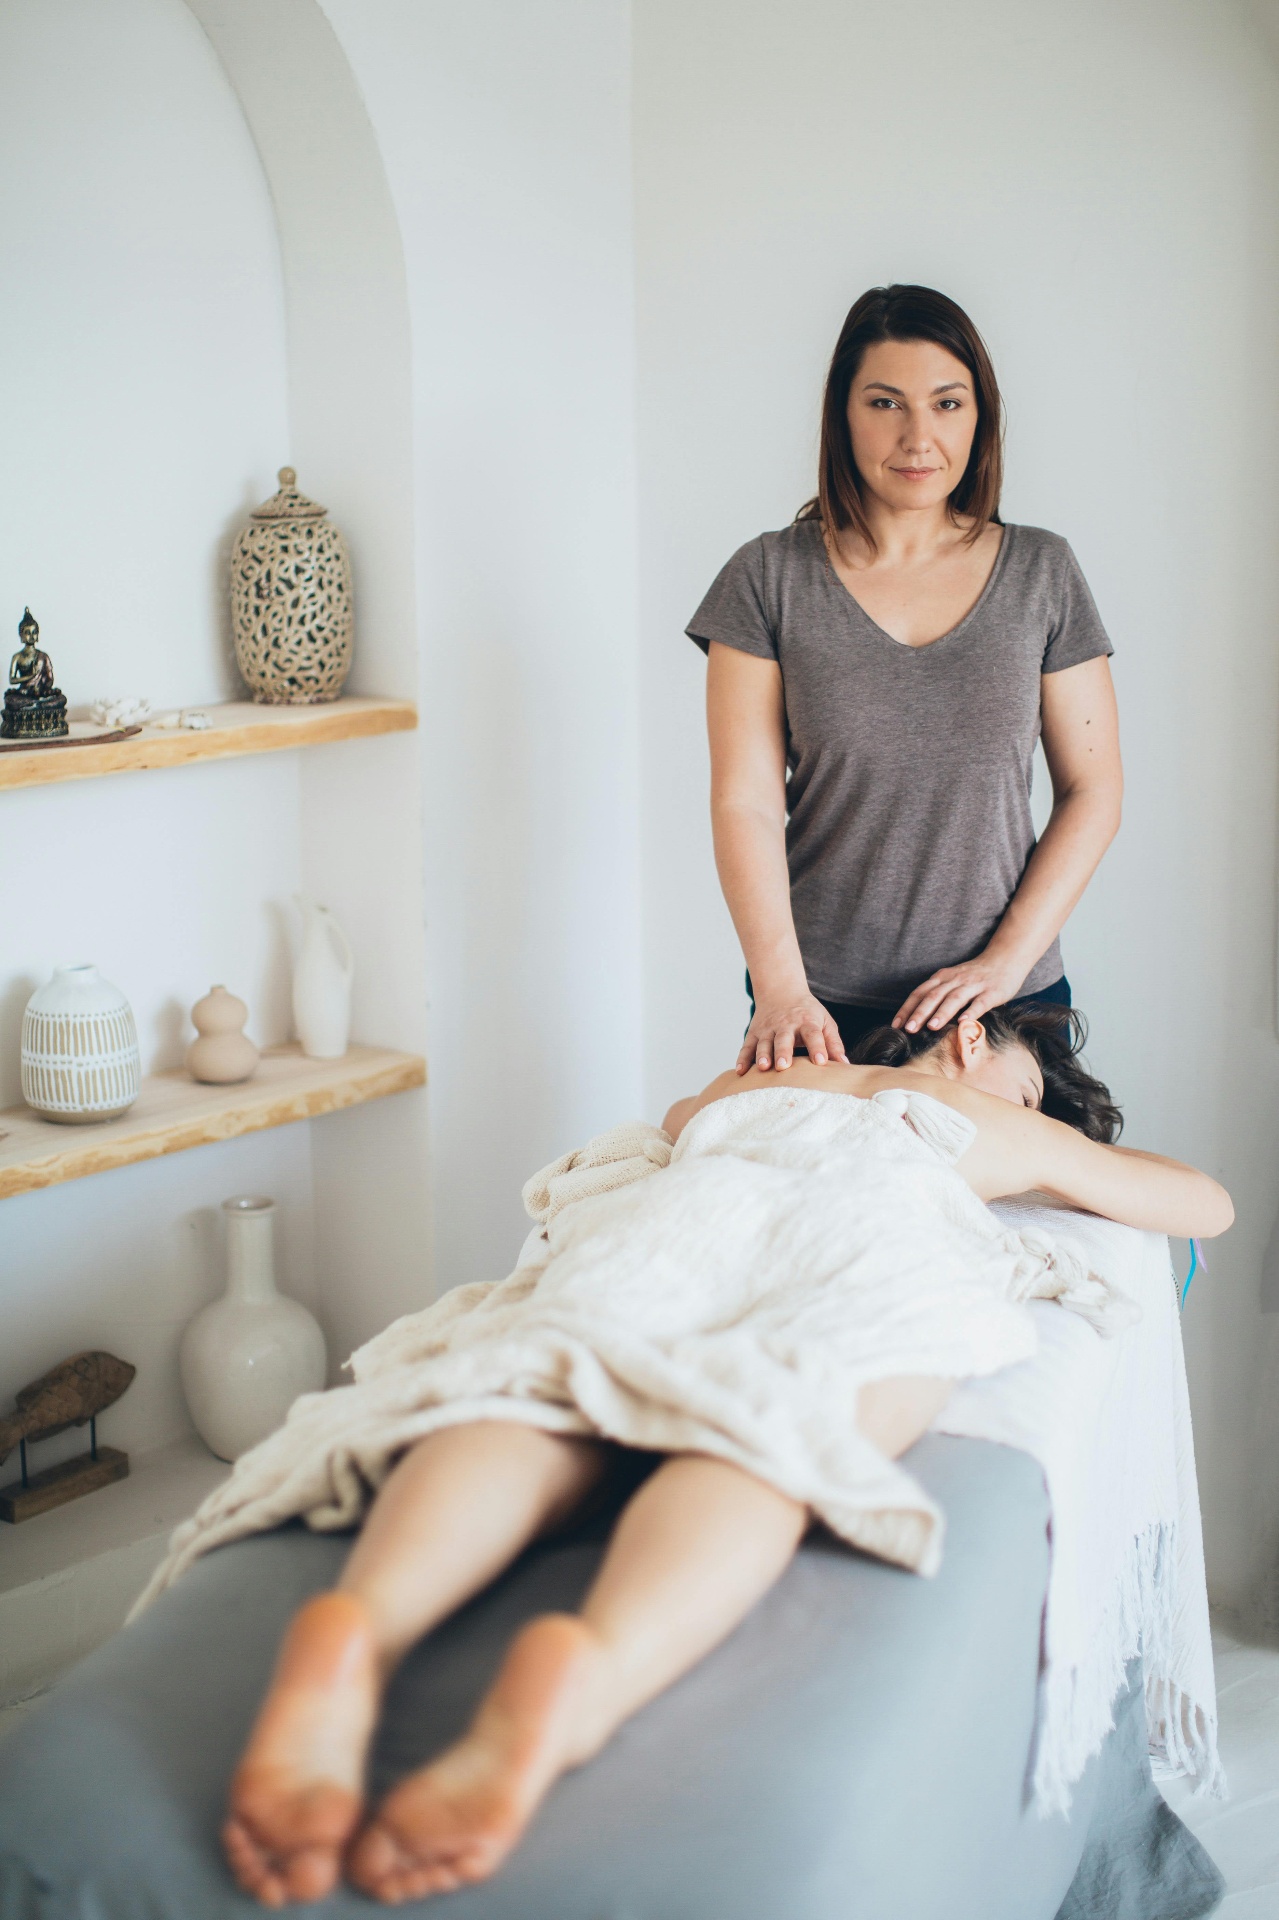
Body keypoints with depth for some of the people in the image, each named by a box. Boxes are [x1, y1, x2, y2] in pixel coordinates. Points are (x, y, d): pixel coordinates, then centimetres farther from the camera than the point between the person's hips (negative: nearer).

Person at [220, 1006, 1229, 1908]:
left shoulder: (748, 1084, 47)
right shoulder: (1004, 1124, 39)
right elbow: (1207, 1204, 50)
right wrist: (1067, 1147, 65)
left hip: (689, 1201, 3)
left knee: (535, 1398, -24)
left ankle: (358, 1629, -58)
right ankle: (581, 1680, -65)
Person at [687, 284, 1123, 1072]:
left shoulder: (1042, 573, 4)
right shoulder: (769, 578, 0)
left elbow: (1094, 791, 3)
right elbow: (745, 802, -5)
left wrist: (1005, 960, -8)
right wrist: (782, 989, -16)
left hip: (1006, 1003, 1)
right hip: (824, 1007, -1)